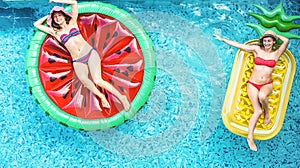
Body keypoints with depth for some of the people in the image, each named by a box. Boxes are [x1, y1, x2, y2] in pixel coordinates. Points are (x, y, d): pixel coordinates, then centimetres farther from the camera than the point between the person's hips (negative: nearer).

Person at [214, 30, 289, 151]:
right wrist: (222, 39, 5)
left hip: (267, 85, 0)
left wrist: (275, 35, 3)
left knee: (262, 96, -37)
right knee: (257, 111, -12)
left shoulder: (276, 54, 2)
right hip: (253, 84, 0)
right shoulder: (257, 49, 3)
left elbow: (286, 41, -13)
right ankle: (250, 137, 1)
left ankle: (267, 113, -5)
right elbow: (238, 45, 5)